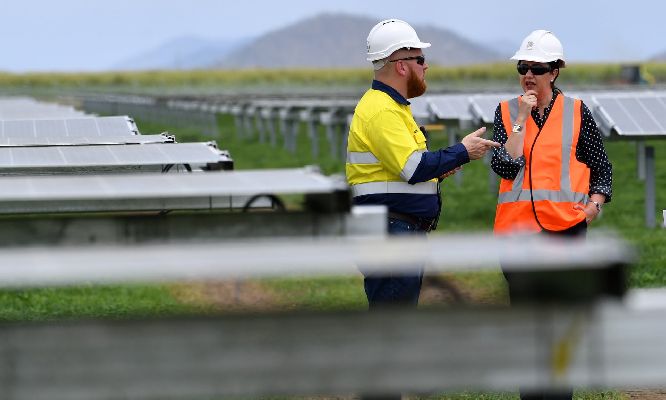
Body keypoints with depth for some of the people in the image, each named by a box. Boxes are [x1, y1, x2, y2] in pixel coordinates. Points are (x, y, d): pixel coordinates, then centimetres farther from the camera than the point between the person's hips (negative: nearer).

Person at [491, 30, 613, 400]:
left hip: (566, 227, -2)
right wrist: (521, 120, -9)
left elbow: (602, 169, 9)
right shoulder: (507, 112, 7)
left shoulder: (577, 112, 4)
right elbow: (504, 166, -7)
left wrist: (593, 206, -6)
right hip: (517, 226, 2)